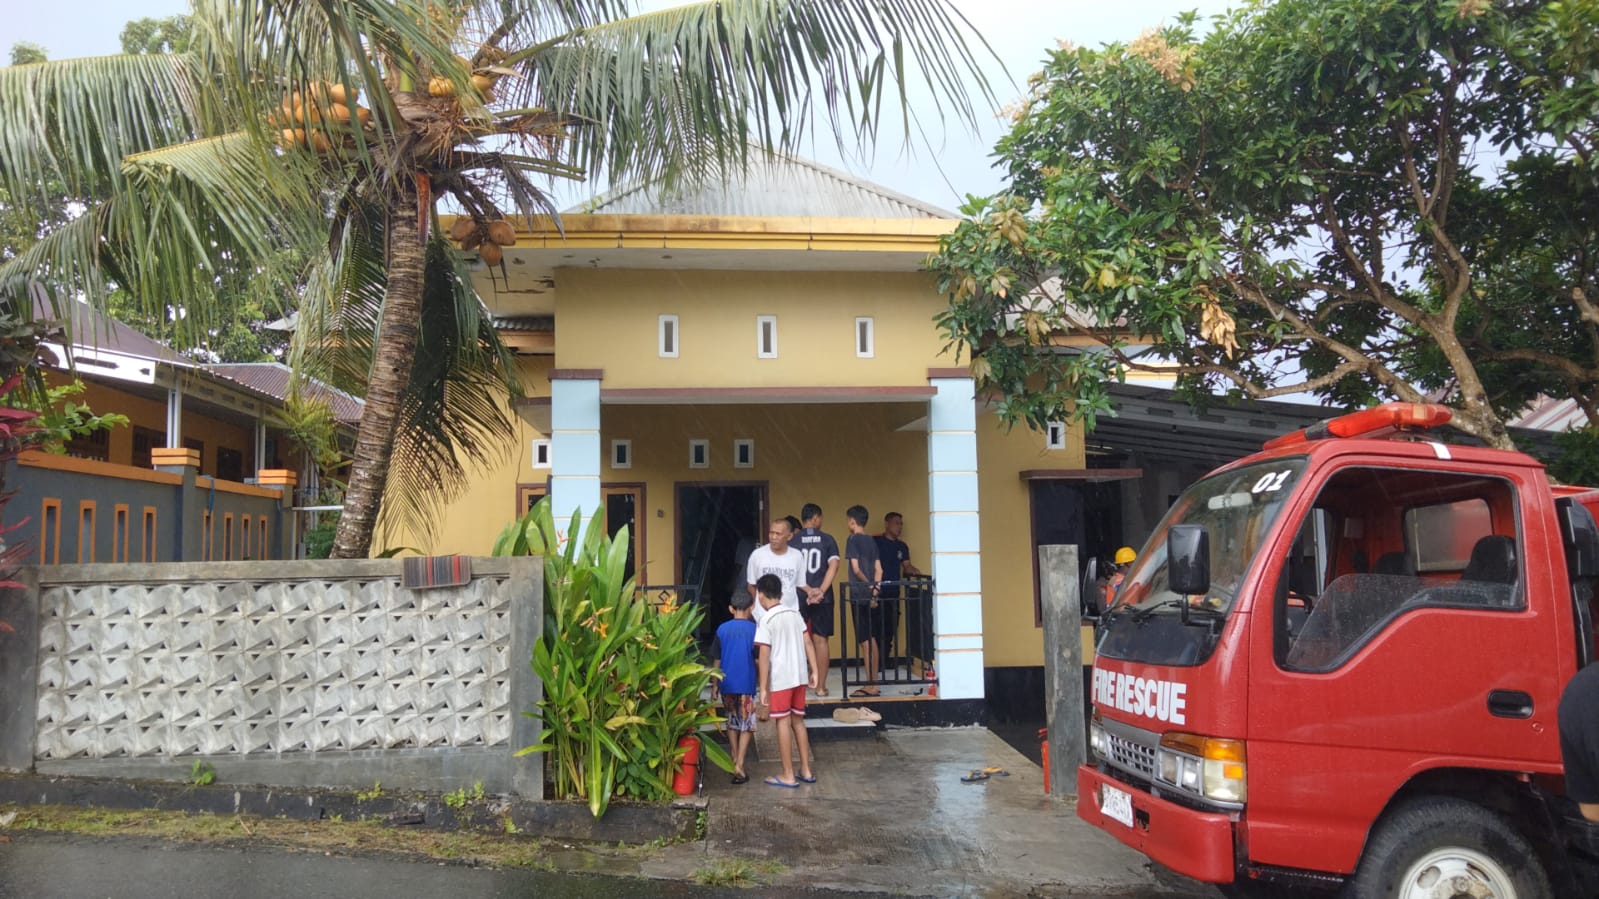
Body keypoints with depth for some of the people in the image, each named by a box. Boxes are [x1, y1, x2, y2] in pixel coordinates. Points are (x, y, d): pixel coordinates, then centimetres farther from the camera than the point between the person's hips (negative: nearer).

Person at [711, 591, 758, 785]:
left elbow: (716, 660, 3)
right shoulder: (753, 629, -7)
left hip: (727, 685, 3)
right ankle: (739, 766, -6)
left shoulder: (722, 629, 0)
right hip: (746, 685, -3)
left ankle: (735, 762, 27)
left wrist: (714, 685, 11)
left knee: (732, 723, 20)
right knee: (747, 726, 5)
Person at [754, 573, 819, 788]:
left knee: (783, 723, 1)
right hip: (799, 677, 6)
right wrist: (814, 671, 11)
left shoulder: (767, 620, -11)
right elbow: (808, 643, 7)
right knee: (798, 722, 15)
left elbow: (765, 656, -14)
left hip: (780, 680, -6)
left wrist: (763, 687, -11)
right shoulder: (795, 614, 8)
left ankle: (788, 776, 7)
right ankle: (806, 771, 21)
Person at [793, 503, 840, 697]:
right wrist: (821, 591, -13)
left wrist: (808, 590, -4)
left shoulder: (793, 541, 1)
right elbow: (833, 565, -9)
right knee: (821, 640, 6)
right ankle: (821, 686, 8)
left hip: (798, 597, 0)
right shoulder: (827, 539, 1)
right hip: (823, 597, 0)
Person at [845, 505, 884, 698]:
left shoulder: (853, 540, -8)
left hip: (859, 595, -7)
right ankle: (874, 684, 16)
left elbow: (856, 568, -14)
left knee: (865, 641, -5)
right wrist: (875, 588, 2)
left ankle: (871, 686, -3)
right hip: (871, 596, 7)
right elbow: (879, 570, 7)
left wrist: (868, 585, -2)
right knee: (872, 640, 11)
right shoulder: (872, 541, 13)